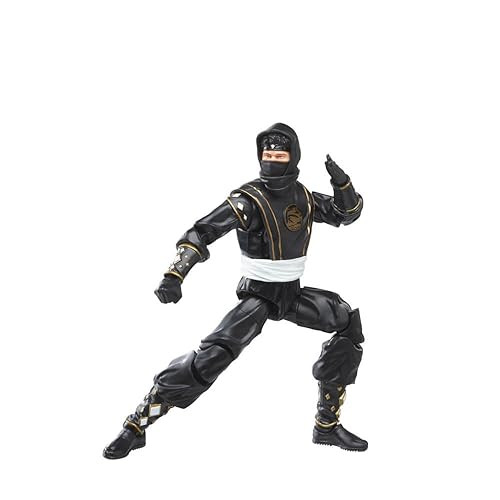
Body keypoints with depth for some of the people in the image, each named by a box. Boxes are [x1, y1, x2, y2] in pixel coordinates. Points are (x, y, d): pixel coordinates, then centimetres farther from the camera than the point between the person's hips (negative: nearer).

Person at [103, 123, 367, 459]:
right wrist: (175, 274, -40)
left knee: (348, 322, -4)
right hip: (257, 295, -6)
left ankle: (328, 425, 4)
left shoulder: (303, 197, 2)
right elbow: (202, 232, -26)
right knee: (213, 355, -25)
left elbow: (347, 214, 12)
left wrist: (342, 182, -9)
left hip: (294, 294, 6)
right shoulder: (249, 199, -17)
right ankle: (138, 424, -15)